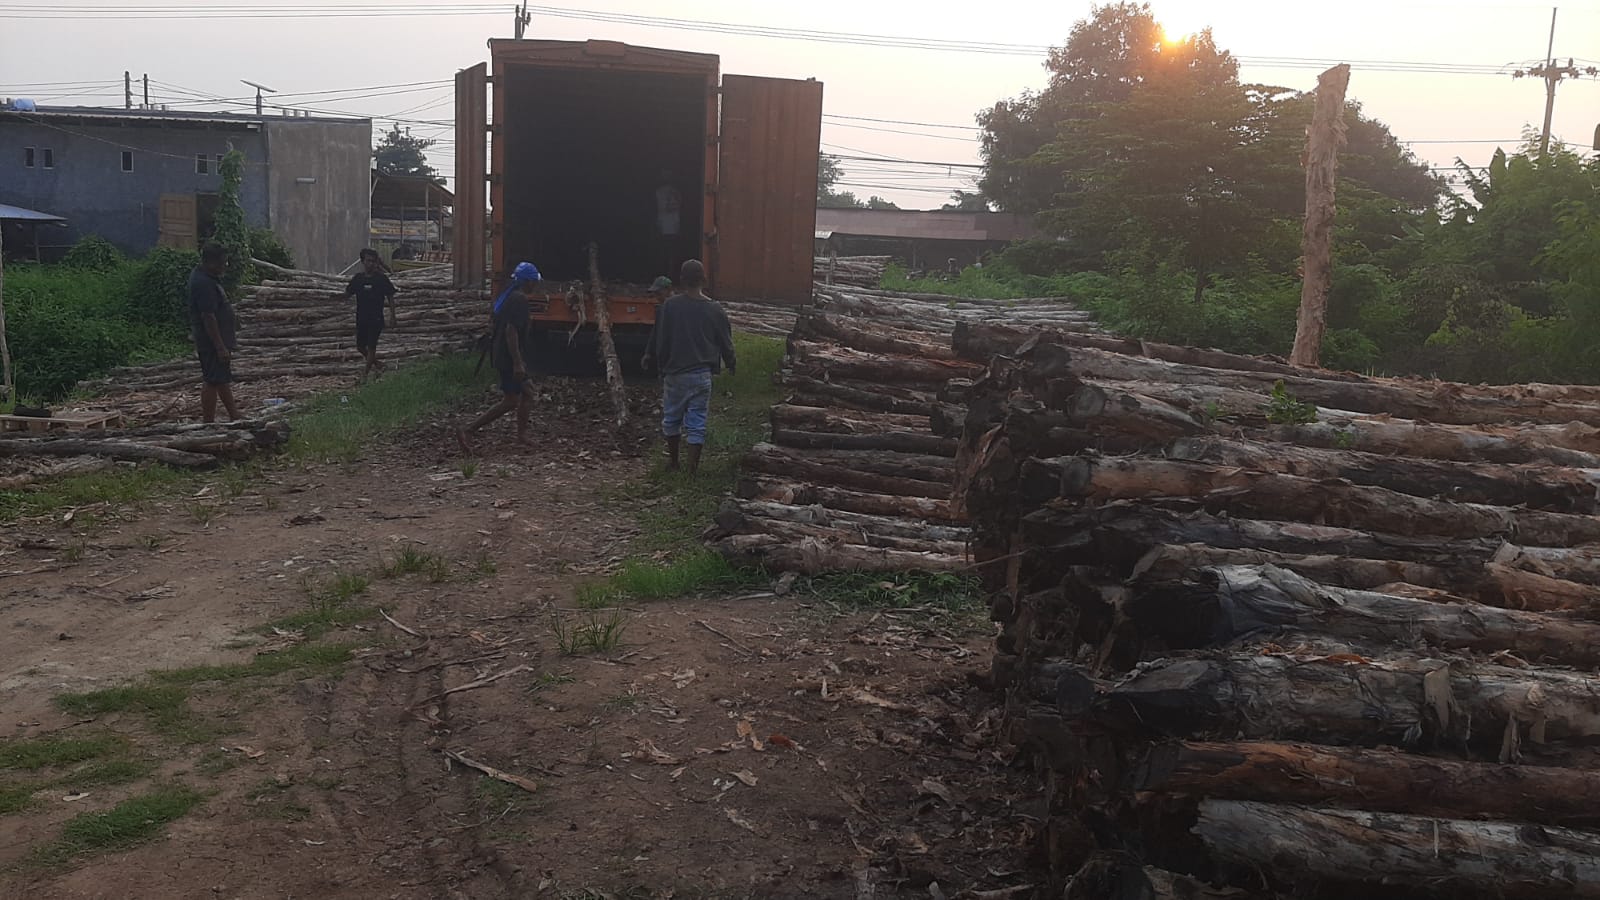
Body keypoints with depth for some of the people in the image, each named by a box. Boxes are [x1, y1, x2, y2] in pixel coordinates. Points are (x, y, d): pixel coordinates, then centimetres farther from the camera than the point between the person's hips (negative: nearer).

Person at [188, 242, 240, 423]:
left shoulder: (204, 276, 11)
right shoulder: (204, 284, -23)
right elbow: (208, 317, -26)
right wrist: (220, 347, -25)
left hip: (219, 340, 11)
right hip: (212, 342, -11)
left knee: (223, 380, 17)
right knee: (212, 381, -4)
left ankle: (235, 418, 27)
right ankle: (208, 423, 3)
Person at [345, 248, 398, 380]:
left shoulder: (381, 278, -7)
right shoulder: (358, 278, 3)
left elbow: (390, 297, -2)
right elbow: (347, 294, 10)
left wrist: (392, 316, -4)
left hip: (376, 319, -5)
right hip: (361, 318, 5)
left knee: (371, 347, -2)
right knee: (360, 346, 11)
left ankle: (367, 372, 9)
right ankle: (379, 365, 29)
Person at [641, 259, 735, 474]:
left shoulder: (669, 306, -7)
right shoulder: (714, 310, -4)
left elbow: (658, 337, 0)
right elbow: (725, 342, 6)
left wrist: (650, 357, 19)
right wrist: (731, 363, 25)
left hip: (674, 373, 0)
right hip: (702, 375, 0)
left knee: (671, 418, 18)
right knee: (696, 423, 4)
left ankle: (673, 462, 31)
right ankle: (693, 469, 3)